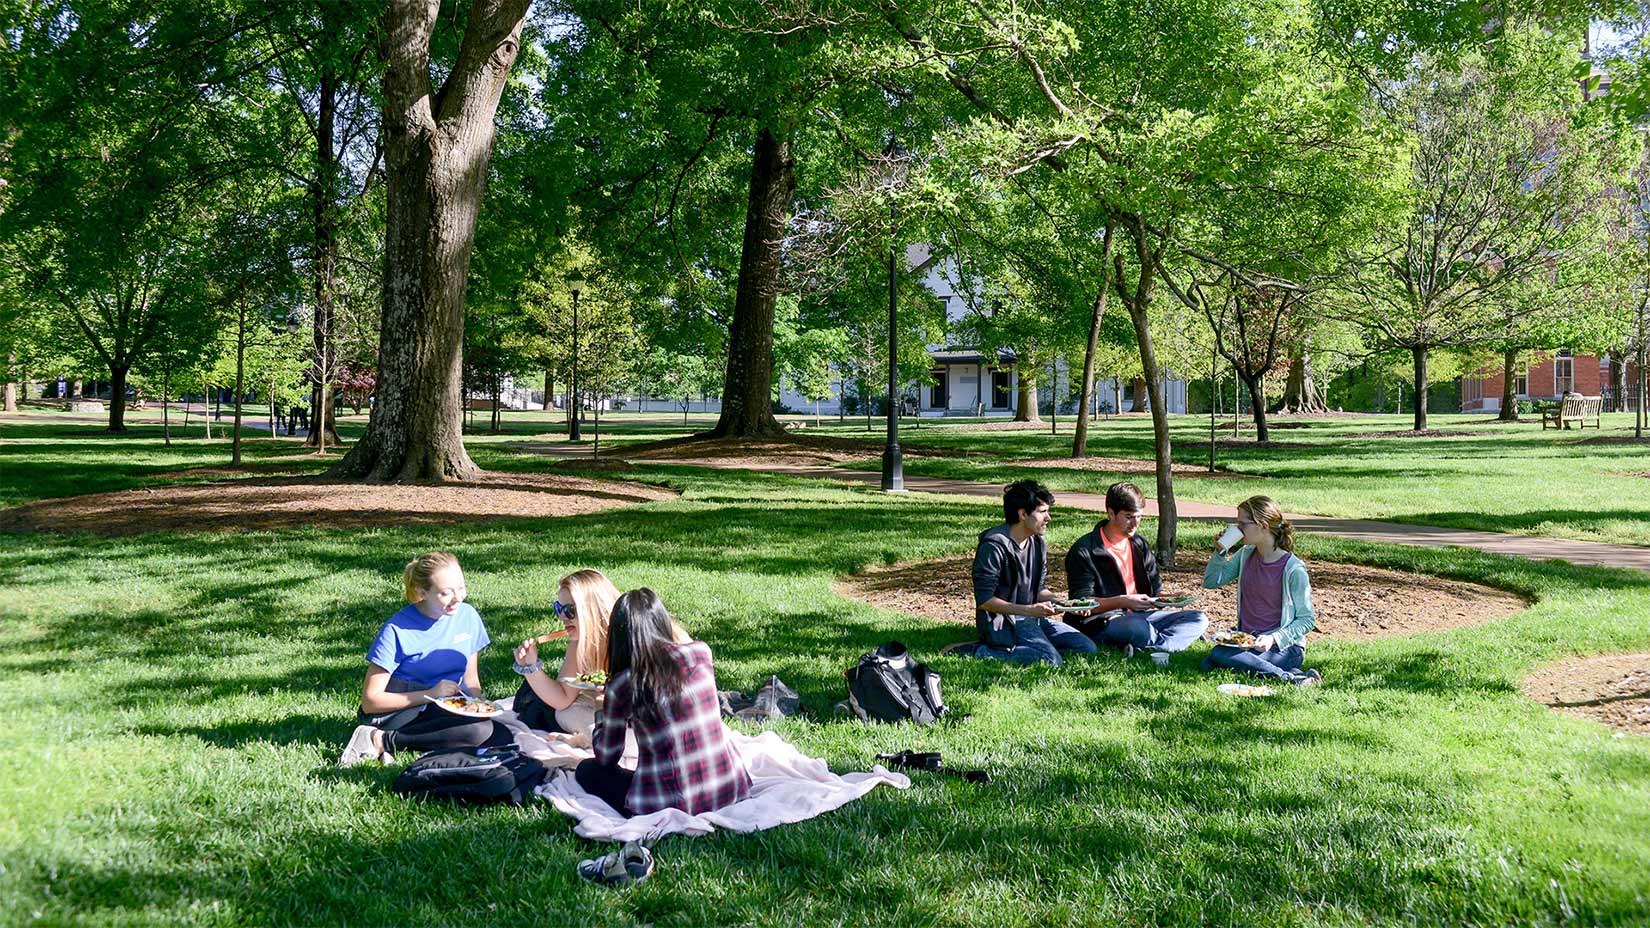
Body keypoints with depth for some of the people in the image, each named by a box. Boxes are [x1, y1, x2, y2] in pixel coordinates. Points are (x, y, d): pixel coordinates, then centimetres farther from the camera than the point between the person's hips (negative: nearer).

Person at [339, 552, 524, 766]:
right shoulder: (398, 630, -12)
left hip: (445, 709, 7)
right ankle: (382, 742, -20)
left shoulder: (467, 616, 4)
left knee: (515, 733, -22)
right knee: (477, 730, -32)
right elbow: (370, 701, -11)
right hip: (399, 712, -7)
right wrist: (430, 694, -19)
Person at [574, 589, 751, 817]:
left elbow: (606, 757, 6)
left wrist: (602, 711, 22)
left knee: (586, 770, 18)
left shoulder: (621, 686, -9)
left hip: (671, 806, -5)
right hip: (731, 790, 5)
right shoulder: (701, 653, -3)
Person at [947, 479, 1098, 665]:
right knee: (1051, 660, -29)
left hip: (1031, 618, 9)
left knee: (1088, 648, -1)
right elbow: (984, 600, -18)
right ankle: (975, 651, -17)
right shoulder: (994, 546, -16)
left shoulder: (1038, 543, 10)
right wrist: (1028, 610, -23)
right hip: (1002, 621, -9)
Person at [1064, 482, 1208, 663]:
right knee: (1138, 627, -41)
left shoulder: (1140, 546, 14)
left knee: (1198, 619, -10)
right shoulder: (1085, 552, -8)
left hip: (1140, 616, 8)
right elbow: (1082, 603, -14)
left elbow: (1155, 590, 17)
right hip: (1102, 623, -8)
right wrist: (1123, 601, -27)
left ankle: (1150, 648, -31)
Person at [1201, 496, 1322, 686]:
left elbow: (1307, 620, -8)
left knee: (1219, 655, -31)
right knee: (1207, 665, -24)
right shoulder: (1246, 554, 7)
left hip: (1284, 646, -7)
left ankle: (1293, 677, -23)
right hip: (1246, 640, 7)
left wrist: (1274, 638, -22)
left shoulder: (1293, 569, -12)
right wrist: (1220, 552, 0)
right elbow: (1211, 581, 16)